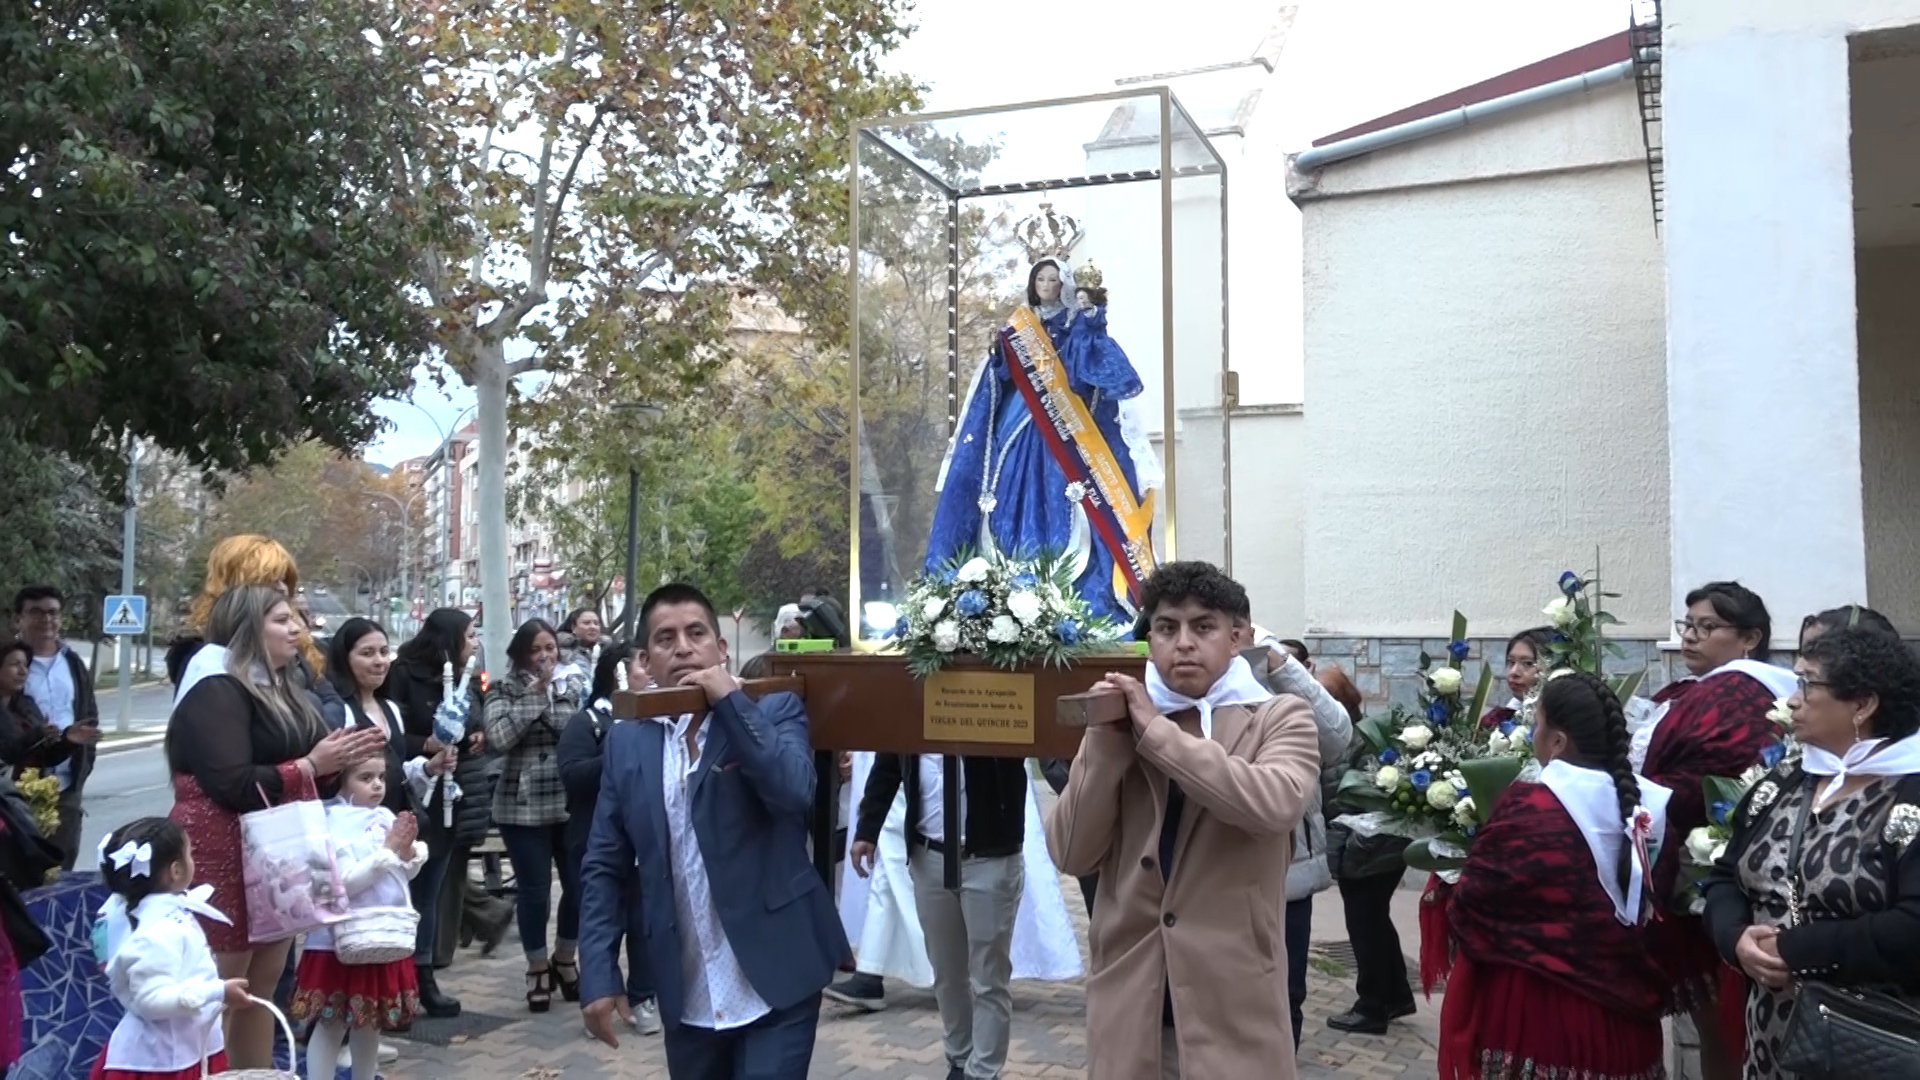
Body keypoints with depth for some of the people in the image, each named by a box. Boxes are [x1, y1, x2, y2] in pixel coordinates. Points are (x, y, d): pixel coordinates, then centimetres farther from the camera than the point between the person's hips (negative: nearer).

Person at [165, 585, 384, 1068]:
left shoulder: (281, 692, 16)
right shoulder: (215, 693, -13)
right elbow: (235, 785, -23)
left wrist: (336, 762, 4)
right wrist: (310, 765, -16)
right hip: (224, 864, -9)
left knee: (263, 988, 12)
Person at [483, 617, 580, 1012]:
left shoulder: (570, 689, 10)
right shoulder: (505, 691, -1)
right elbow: (498, 736, -17)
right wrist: (536, 692, -16)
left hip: (571, 804, 3)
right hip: (524, 807, -3)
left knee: (580, 884, 4)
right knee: (534, 889, 3)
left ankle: (564, 960, 28)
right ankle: (537, 968, 23)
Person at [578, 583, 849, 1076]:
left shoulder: (773, 712, -2)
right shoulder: (627, 742, 6)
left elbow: (795, 792, -21)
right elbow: (604, 866, 8)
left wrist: (729, 700, -18)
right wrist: (599, 974, 0)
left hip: (774, 982, -3)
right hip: (688, 998, 4)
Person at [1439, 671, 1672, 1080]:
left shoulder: (1527, 808, -18)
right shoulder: (1647, 805, 0)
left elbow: (1468, 907, -11)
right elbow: (1659, 907, 9)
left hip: (1535, 1007, -6)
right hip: (1619, 1008, 6)